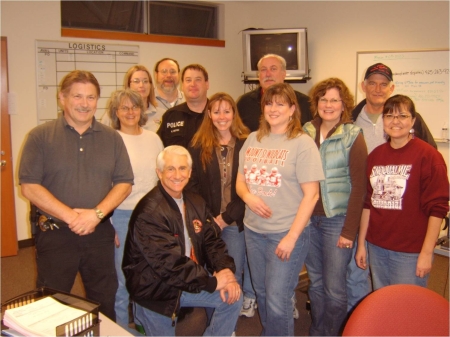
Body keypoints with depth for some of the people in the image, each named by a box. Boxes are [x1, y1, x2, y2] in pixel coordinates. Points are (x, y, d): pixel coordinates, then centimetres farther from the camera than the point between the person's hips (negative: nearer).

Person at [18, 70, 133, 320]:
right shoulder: (41, 136, -2)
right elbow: (29, 186, -8)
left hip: (100, 233, 2)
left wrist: (97, 214, -13)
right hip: (55, 234, -2)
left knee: (105, 304, 15)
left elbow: (124, 183, 2)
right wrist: (70, 217, -16)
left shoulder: (112, 138, 5)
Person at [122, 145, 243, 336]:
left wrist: (226, 270, -18)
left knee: (233, 296, -4)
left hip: (189, 280, 6)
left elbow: (212, 242, 1)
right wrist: (212, 282, -22)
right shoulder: (149, 211, -23)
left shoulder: (195, 202, 3)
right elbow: (168, 263, -27)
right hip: (157, 290, -6)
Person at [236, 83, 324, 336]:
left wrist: (292, 236, -16)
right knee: (262, 294, 17)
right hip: (253, 230, 5)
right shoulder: (253, 139, 7)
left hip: (286, 233, -5)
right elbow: (240, 179, 14)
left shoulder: (303, 143, -9)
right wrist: (248, 196, -9)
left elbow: (311, 195, -12)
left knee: (277, 300, -2)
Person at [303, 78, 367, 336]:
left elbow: (359, 187, -9)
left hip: (337, 220, -4)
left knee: (334, 287, 3)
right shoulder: (307, 133, 6)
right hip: (309, 218, 4)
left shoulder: (353, 137, -6)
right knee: (315, 282, 15)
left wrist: (349, 230, -12)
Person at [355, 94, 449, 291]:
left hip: (410, 253, -5)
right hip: (377, 248, 5)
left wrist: (427, 253, -14)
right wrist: (361, 244, 11)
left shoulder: (428, 155, -8)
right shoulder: (375, 155, 8)